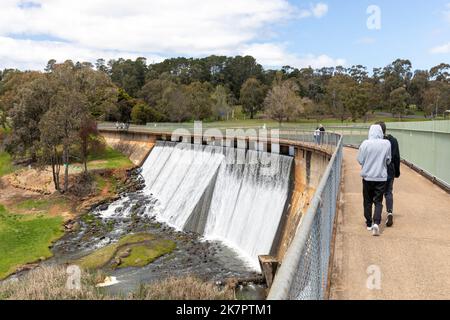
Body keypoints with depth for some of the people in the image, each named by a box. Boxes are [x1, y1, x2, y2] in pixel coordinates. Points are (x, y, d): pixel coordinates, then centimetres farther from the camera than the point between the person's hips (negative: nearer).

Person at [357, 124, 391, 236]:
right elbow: (388, 161, 2)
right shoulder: (386, 144, -7)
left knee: (368, 201, 13)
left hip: (367, 176, 0)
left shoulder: (365, 144, -11)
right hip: (381, 177, 0)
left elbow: (360, 160, -4)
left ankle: (369, 223, 21)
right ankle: (376, 222, -10)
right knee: (378, 202, 7)